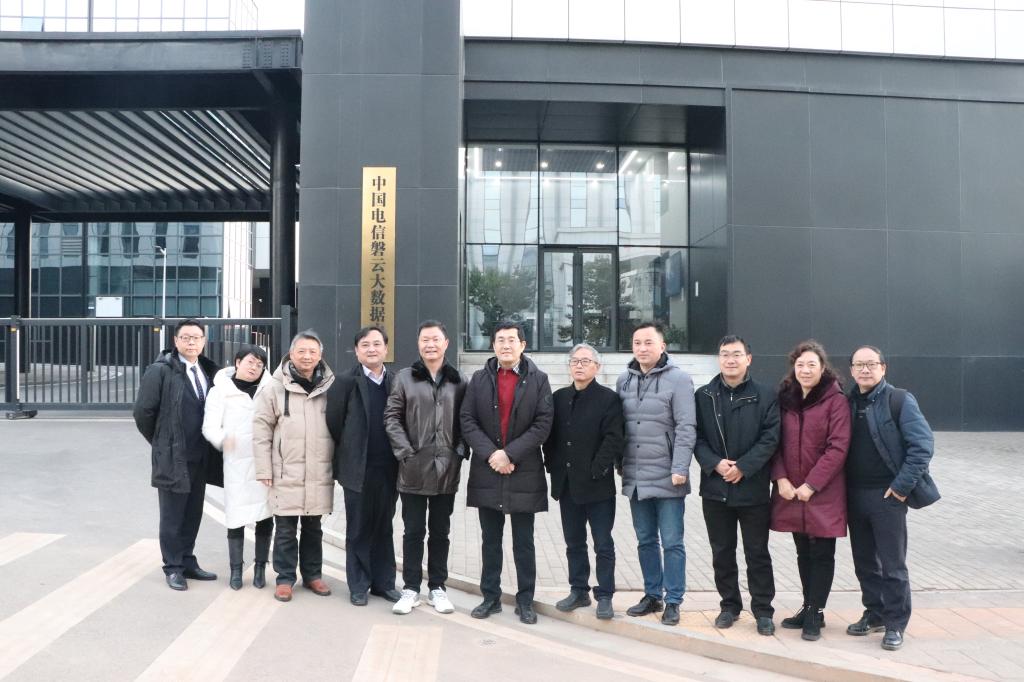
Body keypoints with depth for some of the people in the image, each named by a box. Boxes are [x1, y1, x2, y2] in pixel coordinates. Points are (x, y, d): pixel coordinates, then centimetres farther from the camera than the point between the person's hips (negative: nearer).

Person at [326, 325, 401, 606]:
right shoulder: (346, 382, -4)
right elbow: (334, 423, -1)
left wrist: (399, 459, 5)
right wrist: (348, 454, 4)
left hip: (388, 469, 3)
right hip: (358, 469, -3)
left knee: (384, 529, 12)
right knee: (358, 530, 8)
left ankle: (384, 582, 23)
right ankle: (358, 585, 20)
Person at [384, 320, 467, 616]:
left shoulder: (459, 381, 5)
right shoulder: (405, 377, 2)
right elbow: (391, 417, -1)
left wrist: (460, 450, -4)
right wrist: (405, 452, -10)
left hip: (447, 469, 1)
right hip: (413, 469, -1)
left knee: (440, 532, 12)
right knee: (413, 531, 7)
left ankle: (437, 588, 24)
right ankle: (410, 589, 19)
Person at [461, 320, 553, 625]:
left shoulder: (538, 379, 0)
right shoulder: (480, 378, 6)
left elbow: (543, 423, -7)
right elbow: (467, 420, 0)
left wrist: (509, 453, -15)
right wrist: (490, 454, -13)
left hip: (524, 473, -2)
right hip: (487, 472, 2)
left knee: (524, 542, 8)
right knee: (490, 540, 12)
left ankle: (525, 600, 20)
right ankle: (491, 597, 25)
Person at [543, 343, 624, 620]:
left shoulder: (609, 398, -6)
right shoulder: (559, 397, 10)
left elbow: (613, 439, -13)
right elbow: (550, 435, 13)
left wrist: (596, 471, -17)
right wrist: (552, 465, 3)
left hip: (597, 485, -5)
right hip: (566, 483, 5)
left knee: (603, 544, 5)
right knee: (574, 543, 15)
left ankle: (605, 596, 15)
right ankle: (579, 591, 27)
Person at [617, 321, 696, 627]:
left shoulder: (678, 379, -8)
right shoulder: (624, 380, 8)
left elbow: (686, 428, -12)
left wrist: (680, 469, -17)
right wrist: (619, 465, 9)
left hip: (666, 478, -5)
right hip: (635, 478, 5)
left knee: (672, 543, 5)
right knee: (645, 541, 16)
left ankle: (673, 601, 17)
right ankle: (652, 595, 29)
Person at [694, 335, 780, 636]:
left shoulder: (765, 396, -1)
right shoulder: (703, 396, 6)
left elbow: (770, 438, -7)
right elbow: (696, 437, 2)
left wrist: (743, 467, -15)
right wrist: (715, 464, -14)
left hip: (753, 488, -2)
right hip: (715, 487, 2)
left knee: (757, 553, 7)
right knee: (722, 552, 12)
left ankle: (762, 611, 19)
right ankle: (729, 606, 26)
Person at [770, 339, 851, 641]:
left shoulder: (835, 400, -8)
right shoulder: (785, 398, 7)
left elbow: (837, 448, -13)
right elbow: (776, 442, 6)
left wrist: (811, 485, -15)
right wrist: (781, 478, -7)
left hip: (823, 492, -5)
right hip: (791, 492, 5)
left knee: (822, 554, 4)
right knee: (803, 552, 15)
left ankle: (815, 612, 15)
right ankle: (809, 607, 28)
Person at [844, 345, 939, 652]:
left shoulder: (900, 400, -7)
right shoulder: (847, 403, 7)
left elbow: (922, 445, -12)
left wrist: (902, 484, -15)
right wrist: (843, 488, 4)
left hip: (887, 495, -5)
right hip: (854, 495, 5)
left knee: (892, 564, 4)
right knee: (864, 562, 14)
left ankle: (895, 624, 17)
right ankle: (874, 614, 30)